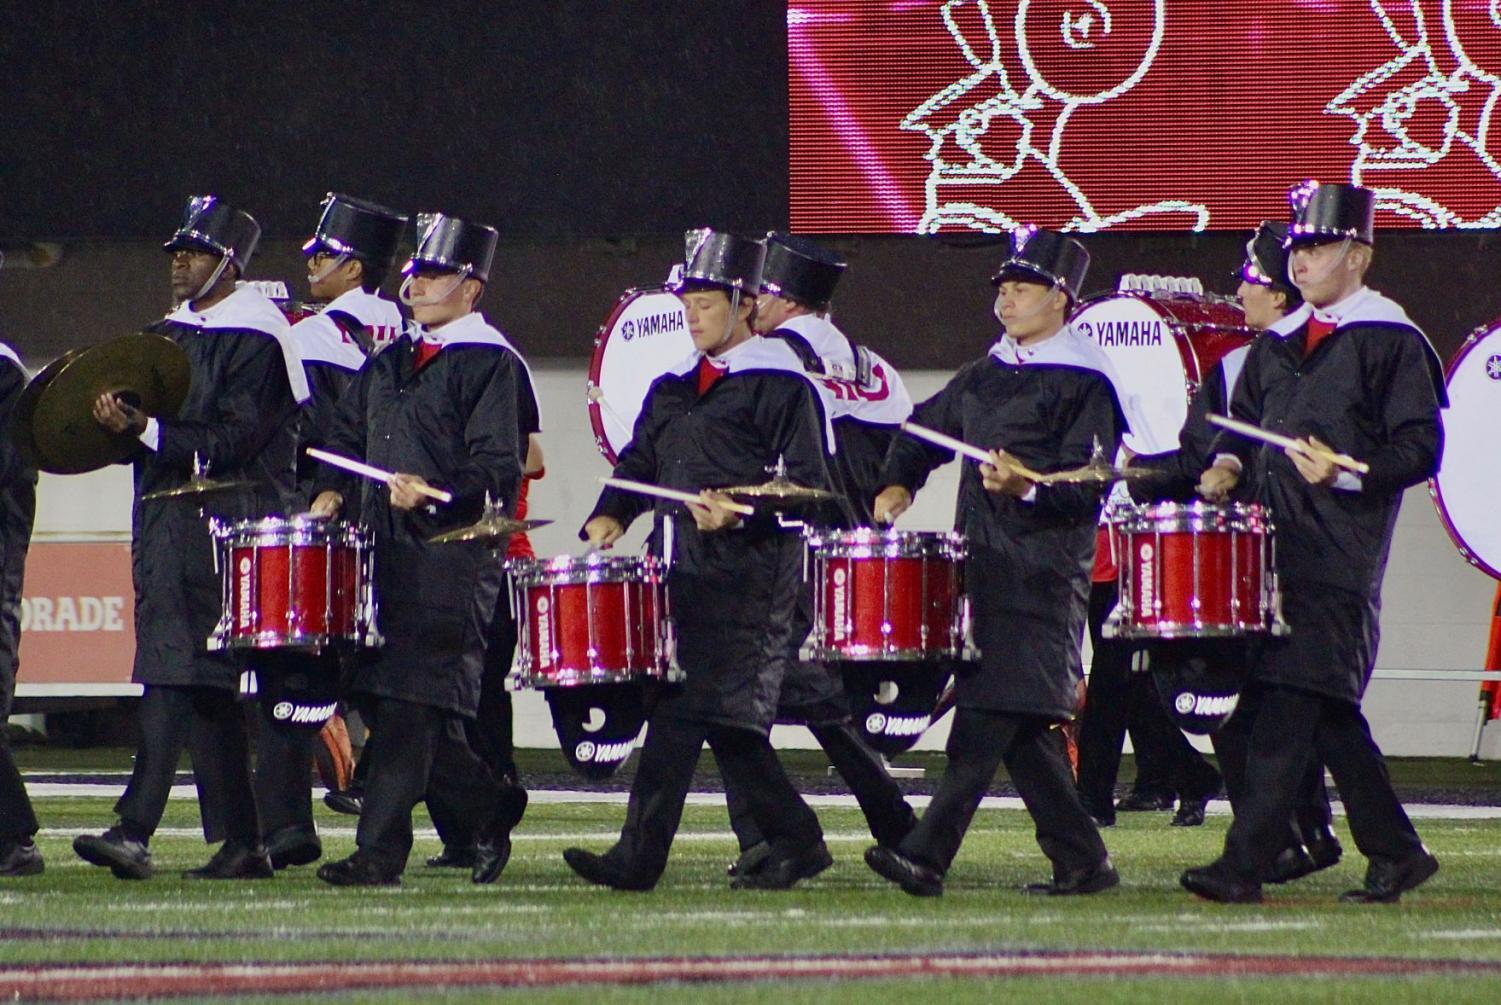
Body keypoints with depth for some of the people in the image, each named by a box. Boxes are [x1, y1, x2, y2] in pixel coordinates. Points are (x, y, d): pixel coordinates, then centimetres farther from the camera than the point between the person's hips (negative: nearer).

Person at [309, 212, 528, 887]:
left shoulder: (490, 364, -5)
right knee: (380, 698, 8)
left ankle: (380, 851, -12)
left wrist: (433, 495, -26)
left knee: (409, 702, -12)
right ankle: (489, 810, 24)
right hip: (386, 551, 8)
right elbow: (350, 434, 26)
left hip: (453, 557, -8)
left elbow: (497, 469, -12)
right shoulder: (390, 362, 19)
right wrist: (332, 492, 8)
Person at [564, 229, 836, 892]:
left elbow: (809, 487, -8)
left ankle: (639, 857, -16)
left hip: (745, 577, -8)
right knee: (726, 714, 8)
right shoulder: (673, 388, 20)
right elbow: (640, 462, 22)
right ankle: (795, 843, 18)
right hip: (681, 572, 8)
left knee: (685, 708, -13)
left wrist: (740, 512, -22)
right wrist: (609, 516, 3)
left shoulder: (779, 384, -4)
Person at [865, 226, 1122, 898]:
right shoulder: (988, 372, 17)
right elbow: (926, 427, 29)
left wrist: (1026, 488, -29)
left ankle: (927, 855, -20)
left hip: (1043, 572, -8)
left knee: (991, 713, -13)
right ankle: (1083, 862, 14)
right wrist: (897, 485, 13)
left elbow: (1088, 488, -13)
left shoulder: (1084, 382, -6)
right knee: (1022, 726, 8)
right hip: (981, 565, 8)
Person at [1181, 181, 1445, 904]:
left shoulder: (1392, 343, -3)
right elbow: (1243, 419, 26)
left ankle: (1245, 864, -17)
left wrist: (1346, 472, -21)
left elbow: (1420, 448, -8)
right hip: (1277, 547, 7)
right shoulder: (1277, 344, 18)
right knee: (1328, 713, 9)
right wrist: (1227, 465, 5)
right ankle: (1395, 852, 18)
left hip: (1340, 555, -7)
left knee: (1288, 703, -13)